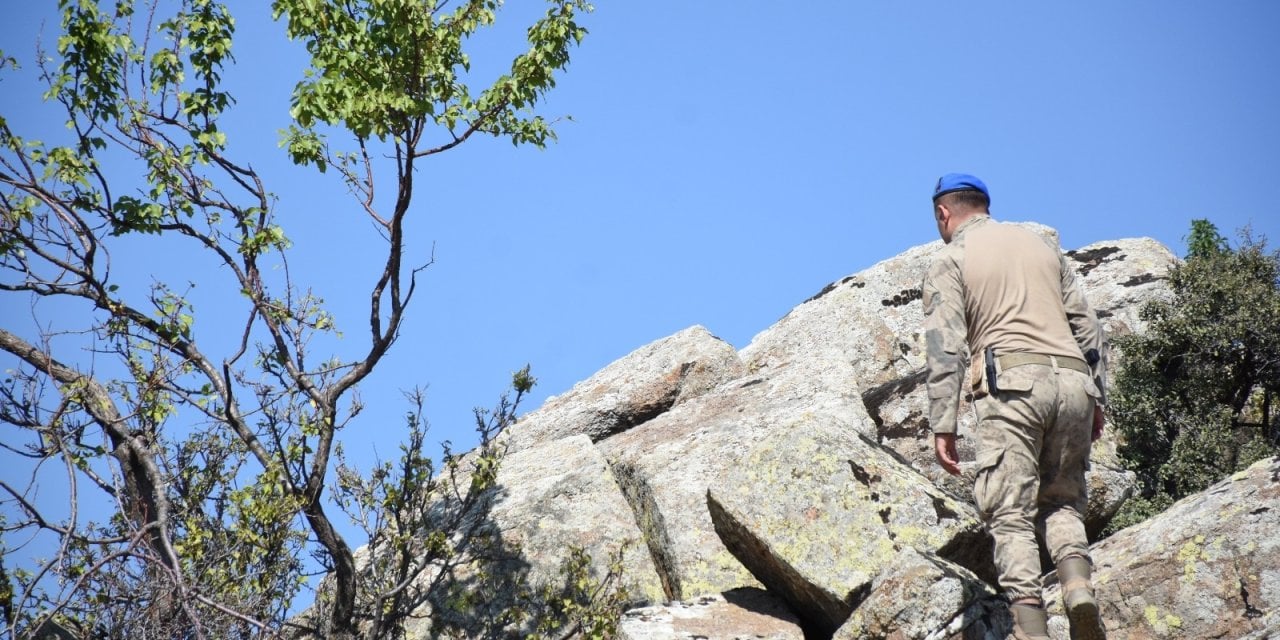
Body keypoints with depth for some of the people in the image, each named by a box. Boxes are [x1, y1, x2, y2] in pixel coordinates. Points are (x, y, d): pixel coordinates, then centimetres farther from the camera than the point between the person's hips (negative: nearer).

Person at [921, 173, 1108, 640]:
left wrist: (942, 425, -5)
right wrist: (1096, 397, 22)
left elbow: (945, 344, -3)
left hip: (1012, 384, -5)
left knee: (1011, 514, -4)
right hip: (1073, 380, 5)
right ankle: (1077, 585, -11)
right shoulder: (1043, 246, 25)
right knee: (1061, 499, 16)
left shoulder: (951, 259, 9)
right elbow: (1087, 326, 20)